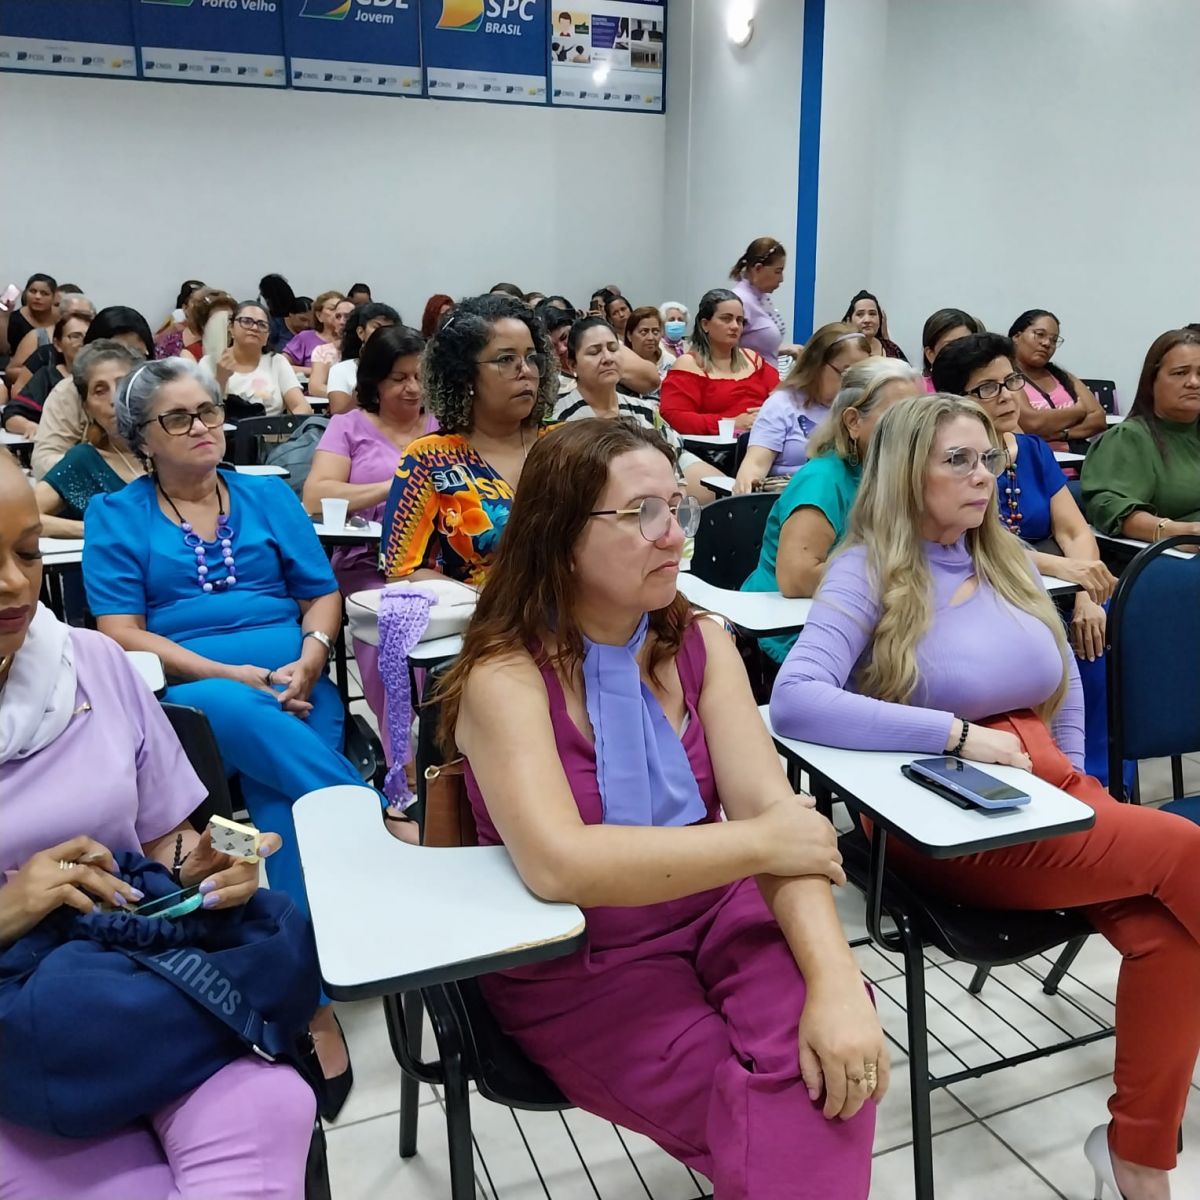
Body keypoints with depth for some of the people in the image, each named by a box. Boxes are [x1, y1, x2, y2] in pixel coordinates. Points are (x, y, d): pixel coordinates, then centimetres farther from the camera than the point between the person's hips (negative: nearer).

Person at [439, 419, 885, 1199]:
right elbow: (559, 865, -29)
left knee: (831, 1051, -21)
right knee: (758, 1119, -19)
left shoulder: (699, 642, -1)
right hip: (579, 964, -4)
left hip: (716, 913, 4)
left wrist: (835, 978, -26)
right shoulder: (505, 675, -16)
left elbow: (774, 806, -12)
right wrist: (757, 844, -21)